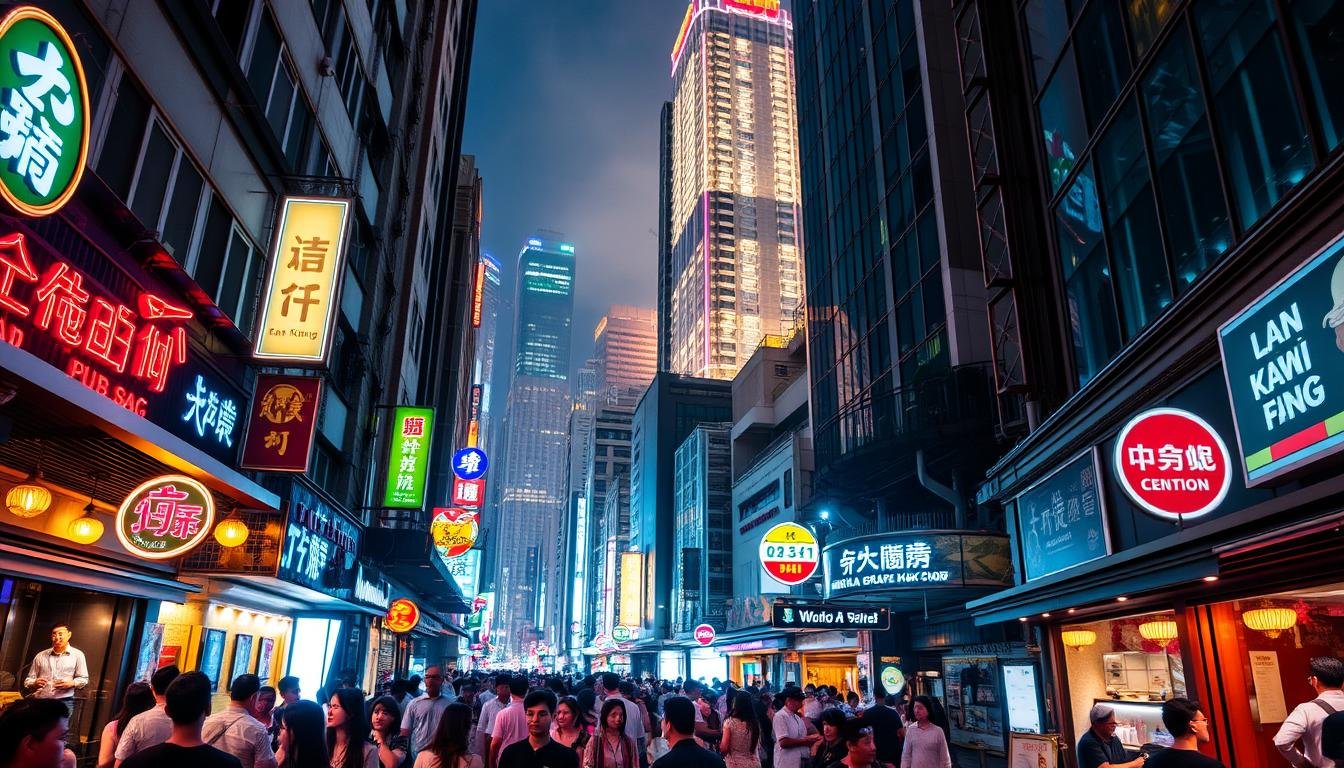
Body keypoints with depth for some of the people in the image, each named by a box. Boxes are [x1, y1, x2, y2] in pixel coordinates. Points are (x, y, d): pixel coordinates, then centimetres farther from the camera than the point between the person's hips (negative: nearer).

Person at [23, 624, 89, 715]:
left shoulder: (77, 655, 7)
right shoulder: (41, 656, 13)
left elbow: (84, 679, 9)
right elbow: (28, 680, 16)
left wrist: (71, 683, -12)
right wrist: (35, 683, -8)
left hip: (64, 702, -2)